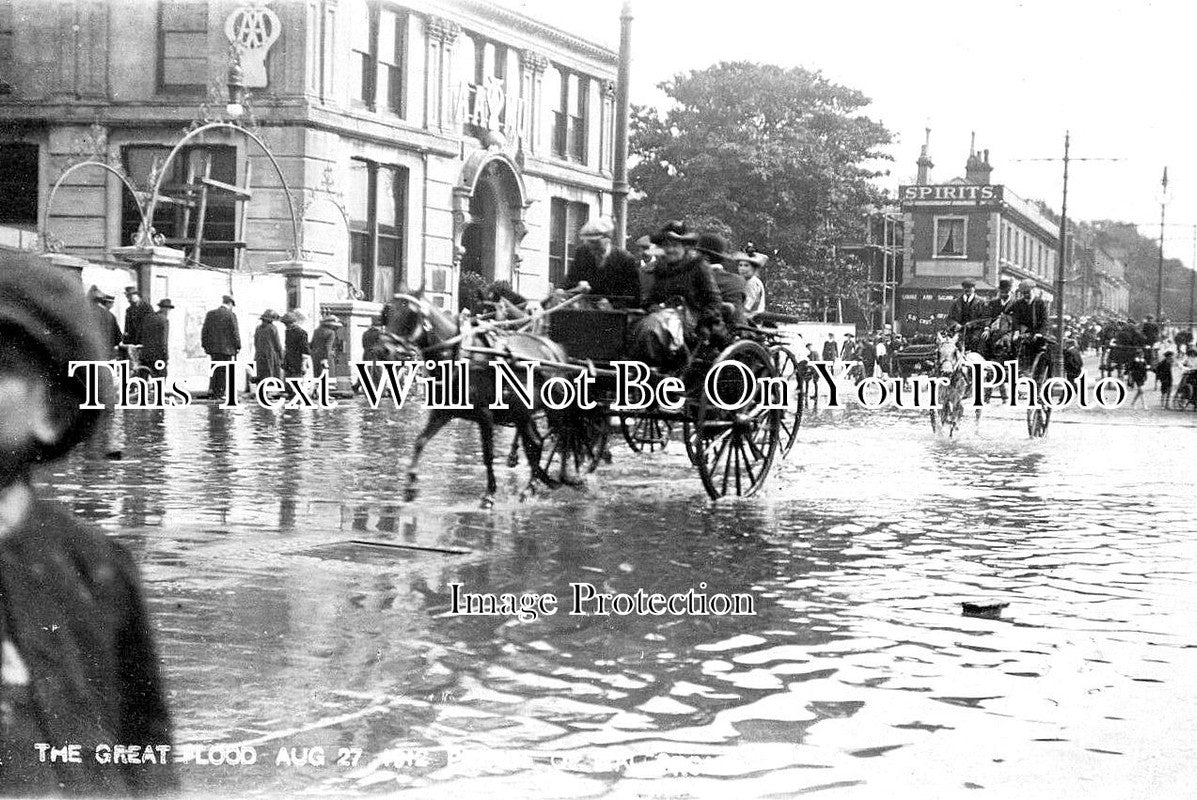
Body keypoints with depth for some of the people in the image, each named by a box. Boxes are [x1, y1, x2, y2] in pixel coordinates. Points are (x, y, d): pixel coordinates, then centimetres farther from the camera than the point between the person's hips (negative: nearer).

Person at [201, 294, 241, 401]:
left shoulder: (210, 314, 7)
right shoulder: (231, 315, -7)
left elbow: (204, 331, 7)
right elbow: (235, 332, -9)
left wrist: (205, 345, 12)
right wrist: (237, 347, -1)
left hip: (213, 348, 5)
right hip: (226, 348, -5)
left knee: (214, 370, 15)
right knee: (224, 371, 2)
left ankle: (211, 391, 6)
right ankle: (219, 393, 2)